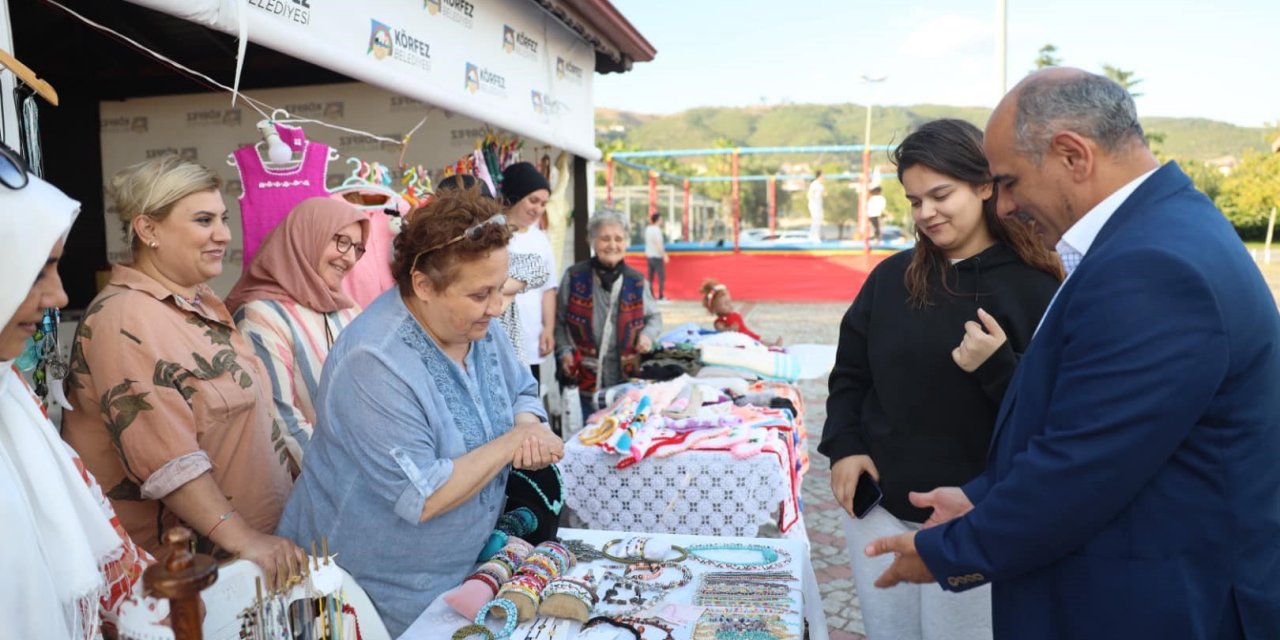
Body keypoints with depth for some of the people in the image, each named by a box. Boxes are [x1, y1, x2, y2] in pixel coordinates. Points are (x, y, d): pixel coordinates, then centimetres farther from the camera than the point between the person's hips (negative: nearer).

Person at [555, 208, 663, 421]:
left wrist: (648, 334, -6)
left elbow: (654, 317, 14)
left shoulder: (636, 281, 2)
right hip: (588, 376, -1)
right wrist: (564, 351, -6)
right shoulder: (574, 277, -2)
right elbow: (559, 321, 6)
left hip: (627, 377, 2)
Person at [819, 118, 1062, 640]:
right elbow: (849, 372, 11)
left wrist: (998, 367, -27)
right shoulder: (891, 276, 3)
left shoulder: (1033, 289, -10)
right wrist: (843, 448, -1)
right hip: (880, 508, 4)